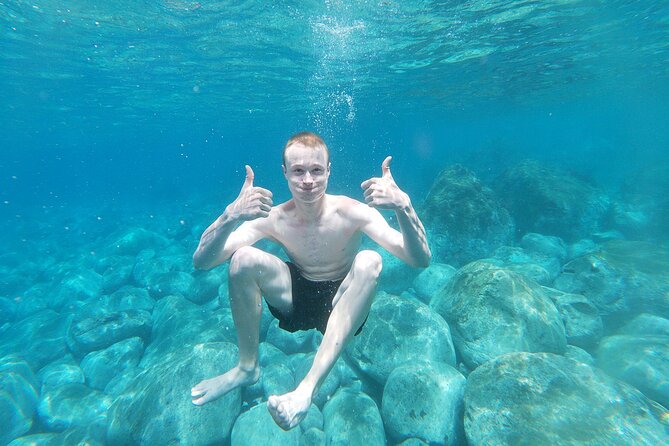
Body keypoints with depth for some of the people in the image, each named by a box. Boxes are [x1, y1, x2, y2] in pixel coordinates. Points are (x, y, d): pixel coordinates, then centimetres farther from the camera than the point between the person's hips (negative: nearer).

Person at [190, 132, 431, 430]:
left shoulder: (351, 212, -21)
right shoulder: (273, 218, -15)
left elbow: (421, 260, -29)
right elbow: (201, 262, -22)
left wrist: (403, 207, -48)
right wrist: (230, 217, -41)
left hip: (341, 304, -1)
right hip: (294, 299, 2)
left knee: (369, 261, -31)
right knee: (243, 257, -21)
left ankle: (309, 386, -31)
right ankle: (247, 367, -3)